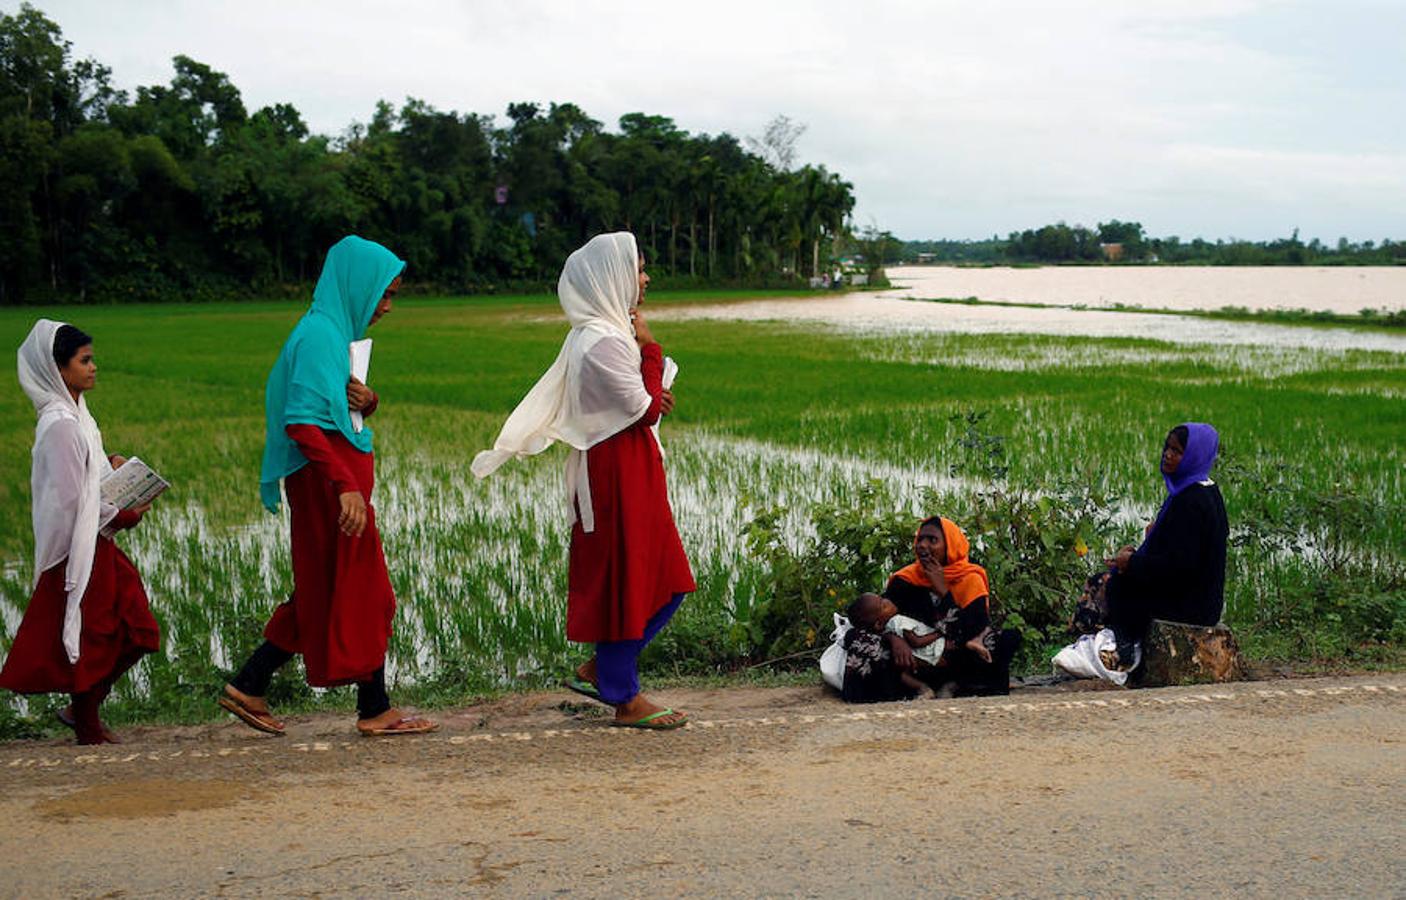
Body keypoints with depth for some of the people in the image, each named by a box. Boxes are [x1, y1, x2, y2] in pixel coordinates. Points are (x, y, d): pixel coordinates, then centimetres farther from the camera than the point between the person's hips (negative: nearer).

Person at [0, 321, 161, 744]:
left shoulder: (75, 415, 12)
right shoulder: (61, 423, -18)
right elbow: (70, 496, -21)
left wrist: (109, 463, 6)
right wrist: (120, 516, -11)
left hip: (96, 541, 10)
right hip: (78, 546, -10)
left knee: (136, 632, 11)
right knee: (91, 637, 1)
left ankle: (83, 708, 22)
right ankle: (87, 727, 14)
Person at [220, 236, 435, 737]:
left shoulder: (336, 332, 15)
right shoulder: (319, 336, -15)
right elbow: (303, 422, -23)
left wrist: (367, 401, 1)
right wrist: (346, 485, -27)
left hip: (339, 479, 10)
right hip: (329, 482, -10)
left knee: (324, 596, 15)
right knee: (364, 593, -1)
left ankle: (249, 687, 20)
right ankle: (375, 710, 10)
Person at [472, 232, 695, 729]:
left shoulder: (594, 334, 13)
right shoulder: (605, 340, -18)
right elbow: (644, 411, -17)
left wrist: (650, 399, 2)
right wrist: (649, 349, -9)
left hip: (627, 469, 10)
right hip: (618, 470, -10)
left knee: (664, 581, 13)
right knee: (624, 579, -1)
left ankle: (599, 671, 21)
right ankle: (625, 698, 10)